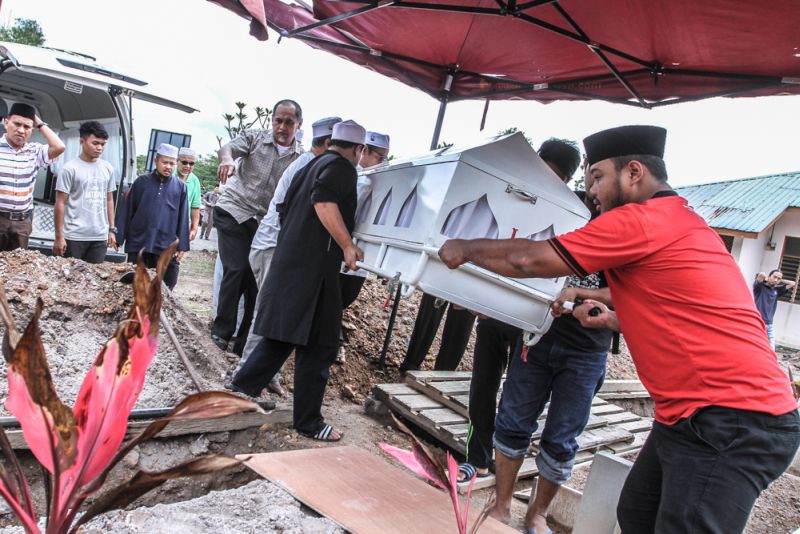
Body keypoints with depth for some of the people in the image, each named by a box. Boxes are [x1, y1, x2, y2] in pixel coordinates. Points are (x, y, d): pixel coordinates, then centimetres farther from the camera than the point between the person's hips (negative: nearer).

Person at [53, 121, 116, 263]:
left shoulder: (108, 168, 9)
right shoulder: (70, 168, -5)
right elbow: (60, 204, -5)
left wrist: (111, 230, 12)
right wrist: (59, 237, -8)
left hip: (100, 237, 4)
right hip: (74, 237, -4)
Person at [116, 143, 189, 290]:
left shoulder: (180, 187, 3)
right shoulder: (141, 182, 3)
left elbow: (183, 218, 4)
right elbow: (126, 212, 5)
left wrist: (182, 245, 1)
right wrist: (119, 238, 2)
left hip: (166, 247, 0)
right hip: (138, 244, 0)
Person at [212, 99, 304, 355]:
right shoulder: (254, 137, 1)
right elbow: (229, 147, -17)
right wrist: (227, 159, -41)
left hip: (265, 222, 2)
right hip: (234, 212, -2)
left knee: (258, 278, -1)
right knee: (236, 270, -12)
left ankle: (245, 342, 10)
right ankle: (222, 330, 5)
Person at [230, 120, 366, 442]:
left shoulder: (312, 166, 21)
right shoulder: (342, 168, -5)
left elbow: (285, 208, 27)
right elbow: (324, 201, -25)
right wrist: (347, 246, -21)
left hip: (288, 263, 9)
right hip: (314, 268, -9)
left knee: (281, 337, 18)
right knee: (318, 345, -1)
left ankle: (241, 390, 20)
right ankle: (309, 422, 7)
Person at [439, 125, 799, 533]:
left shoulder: (641, 220, -14)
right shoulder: (681, 222, 17)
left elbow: (530, 261, -11)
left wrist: (465, 249, 4)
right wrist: (614, 320, 21)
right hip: (699, 413, 10)